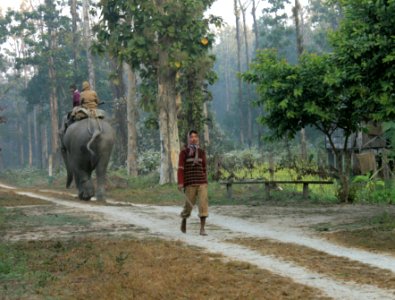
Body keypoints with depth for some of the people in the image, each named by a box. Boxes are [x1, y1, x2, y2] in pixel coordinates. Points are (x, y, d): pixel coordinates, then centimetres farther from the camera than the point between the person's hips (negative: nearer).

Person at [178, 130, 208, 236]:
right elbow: (180, 168, -6)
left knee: (204, 203, -12)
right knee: (189, 204, 5)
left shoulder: (202, 152, 11)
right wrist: (180, 183, -15)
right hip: (190, 183, -2)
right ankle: (184, 219, 37)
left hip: (202, 182, 2)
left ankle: (202, 229, -10)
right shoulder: (184, 152, -1)